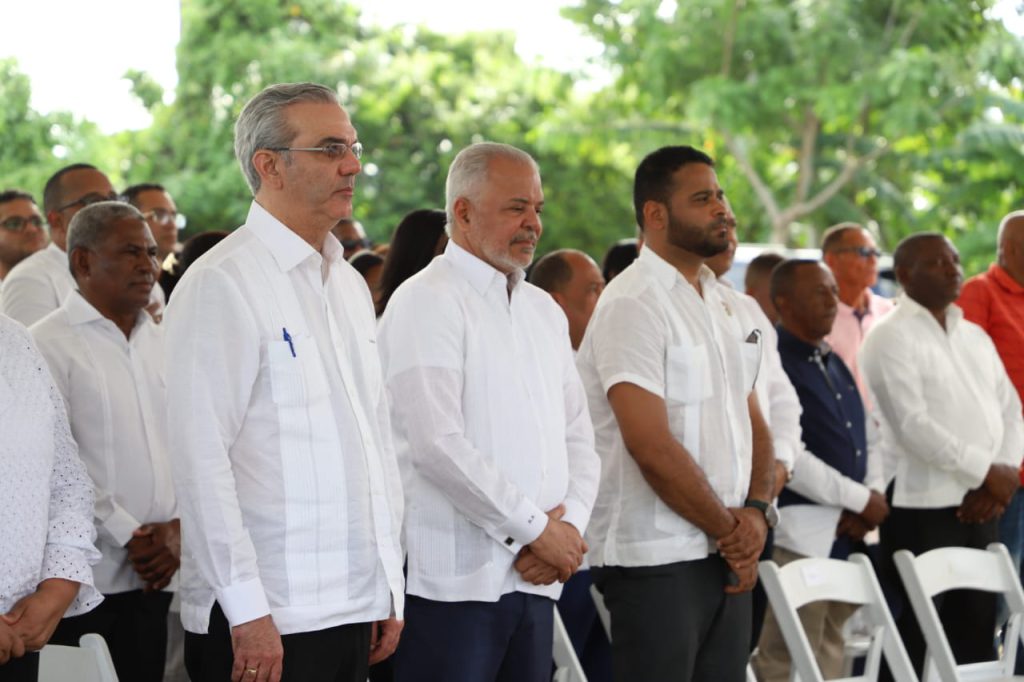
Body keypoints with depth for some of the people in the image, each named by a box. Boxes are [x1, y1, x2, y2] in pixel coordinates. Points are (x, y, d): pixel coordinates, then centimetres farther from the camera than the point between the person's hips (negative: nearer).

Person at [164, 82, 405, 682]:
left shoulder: (350, 284, 16)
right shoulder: (223, 283, -10)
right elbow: (201, 458, -15)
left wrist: (390, 587, 15)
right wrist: (246, 612, -18)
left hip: (354, 605, 7)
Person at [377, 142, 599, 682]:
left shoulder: (544, 310, 18)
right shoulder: (428, 302, -7)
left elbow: (578, 436, 17)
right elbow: (439, 445, -17)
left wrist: (570, 526, -2)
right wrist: (538, 530, -12)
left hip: (535, 578, 7)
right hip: (451, 580, -7)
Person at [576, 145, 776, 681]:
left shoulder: (722, 304, 16)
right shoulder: (632, 304, -11)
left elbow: (754, 424, 18)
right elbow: (651, 445, -18)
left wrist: (757, 512, -1)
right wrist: (729, 527, -10)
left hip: (727, 557, 8)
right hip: (655, 560, -8)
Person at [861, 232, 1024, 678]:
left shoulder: (975, 337, 17)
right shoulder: (891, 338, -7)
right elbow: (912, 426, -16)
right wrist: (987, 471, -15)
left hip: (979, 508, 7)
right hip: (921, 510, -7)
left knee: (974, 640, 9)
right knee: (914, 642, -3)